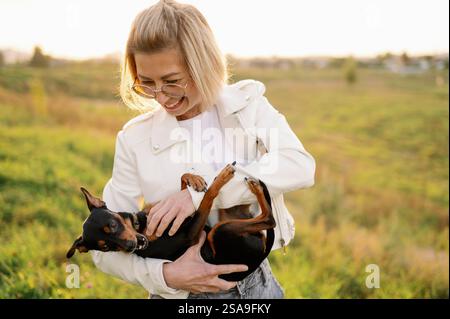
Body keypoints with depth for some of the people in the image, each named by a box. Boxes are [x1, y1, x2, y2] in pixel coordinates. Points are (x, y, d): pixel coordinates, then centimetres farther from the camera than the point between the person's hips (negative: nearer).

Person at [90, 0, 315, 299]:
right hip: (182, 291, -1)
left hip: (256, 283, 2)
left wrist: (201, 193, -28)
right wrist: (165, 275, -25)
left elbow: (300, 166, -22)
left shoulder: (247, 103, -6)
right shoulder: (135, 139, -11)